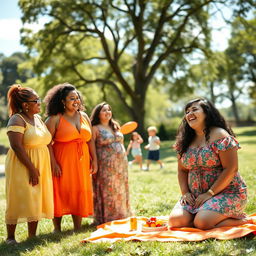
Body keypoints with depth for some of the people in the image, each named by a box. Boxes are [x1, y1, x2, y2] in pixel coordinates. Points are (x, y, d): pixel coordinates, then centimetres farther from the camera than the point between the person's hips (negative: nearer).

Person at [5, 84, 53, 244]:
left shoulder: (38, 118, 11)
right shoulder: (17, 119, -13)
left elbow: (45, 141, 16)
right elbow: (16, 146, -21)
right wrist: (32, 169, -21)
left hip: (40, 165, 8)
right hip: (22, 166, -8)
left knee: (36, 201, 10)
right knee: (18, 201, -3)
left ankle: (32, 236, 20)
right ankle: (10, 237, 7)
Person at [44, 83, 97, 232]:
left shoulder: (84, 116, 11)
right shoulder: (54, 119, -5)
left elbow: (90, 140, 13)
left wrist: (94, 160, 8)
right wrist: (53, 163, -18)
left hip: (81, 162, 5)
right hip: (62, 162, -5)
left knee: (80, 193, 8)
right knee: (60, 193, 0)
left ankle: (77, 228, 18)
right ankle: (57, 228, 12)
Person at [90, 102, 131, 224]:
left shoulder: (116, 127, 18)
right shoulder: (95, 129, -2)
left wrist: (124, 162, 19)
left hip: (121, 164, 6)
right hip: (105, 166, -6)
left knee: (120, 191, 9)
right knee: (107, 192, -4)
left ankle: (121, 217, 17)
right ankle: (107, 219, 3)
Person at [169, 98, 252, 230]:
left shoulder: (220, 136, -12)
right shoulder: (185, 141, 8)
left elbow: (231, 169, -16)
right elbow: (182, 170, 15)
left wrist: (209, 194, -18)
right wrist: (185, 192, -2)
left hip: (226, 193, -6)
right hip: (195, 196, 6)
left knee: (202, 222, -28)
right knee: (175, 220, -16)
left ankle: (240, 219, 0)